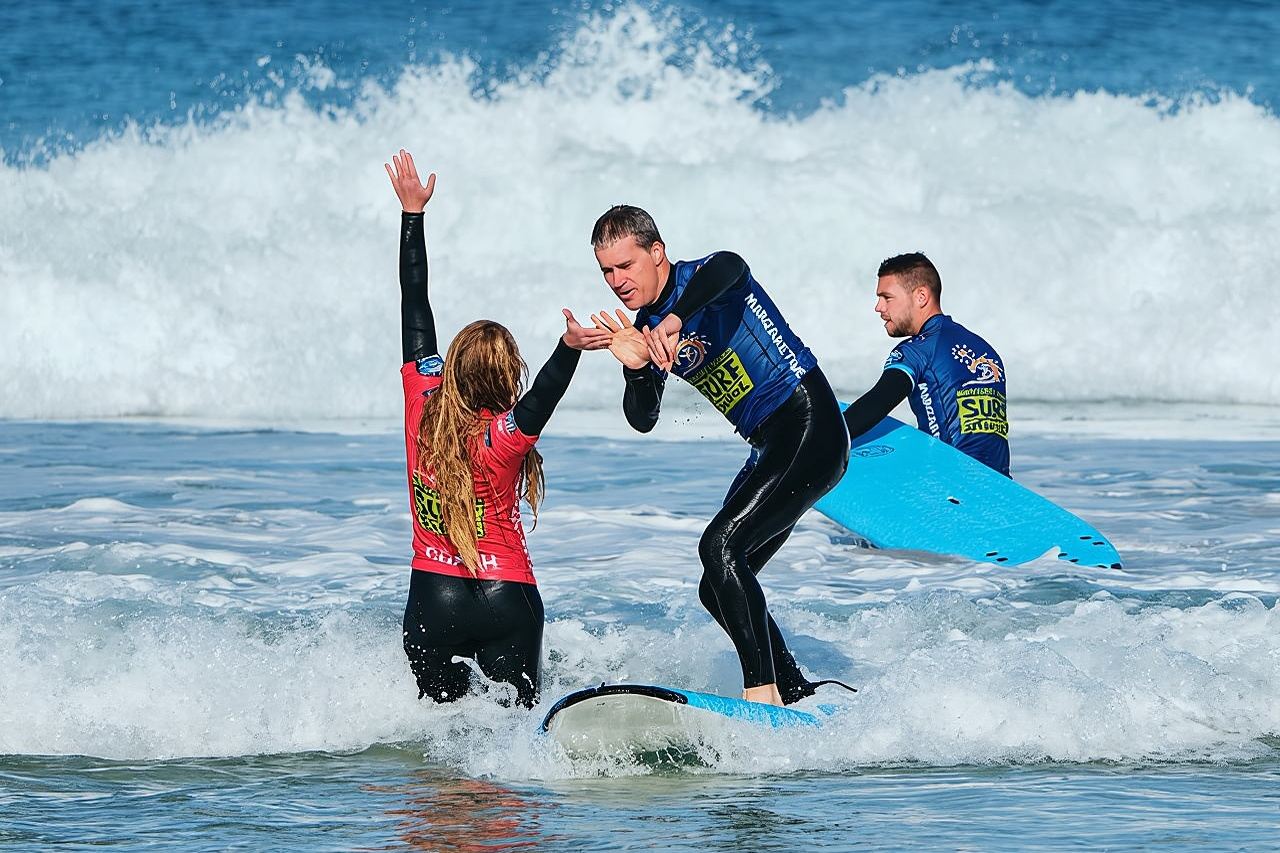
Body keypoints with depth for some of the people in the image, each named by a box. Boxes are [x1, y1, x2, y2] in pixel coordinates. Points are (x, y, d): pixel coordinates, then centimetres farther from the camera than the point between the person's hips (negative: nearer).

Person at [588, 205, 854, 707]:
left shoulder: (702, 280, -13)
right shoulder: (646, 325, 10)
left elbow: (729, 268, -39)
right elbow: (643, 420, 7)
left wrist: (675, 320, -53)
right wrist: (637, 367, -12)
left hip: (809, 430, -10)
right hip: (771, 449, 10)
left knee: (720, 546, -23)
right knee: (719, 591, 8)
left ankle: (764, 692, -26)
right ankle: (799, 694, 17)